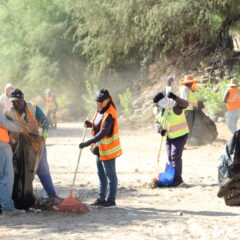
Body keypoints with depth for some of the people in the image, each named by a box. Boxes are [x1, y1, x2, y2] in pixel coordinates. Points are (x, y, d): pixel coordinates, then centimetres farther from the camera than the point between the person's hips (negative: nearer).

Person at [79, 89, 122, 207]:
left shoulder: (109, 114, -22)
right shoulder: (100, 111, 7)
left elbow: (103, 133, -30)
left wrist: (87, 143, -34)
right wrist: (91, 124, -1)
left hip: (108, 149, -10)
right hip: (100, 148, 10)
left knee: (110, 174, 0)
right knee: (101, 174, 16)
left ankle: (111, 199, 8)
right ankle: (101, 198, 25)